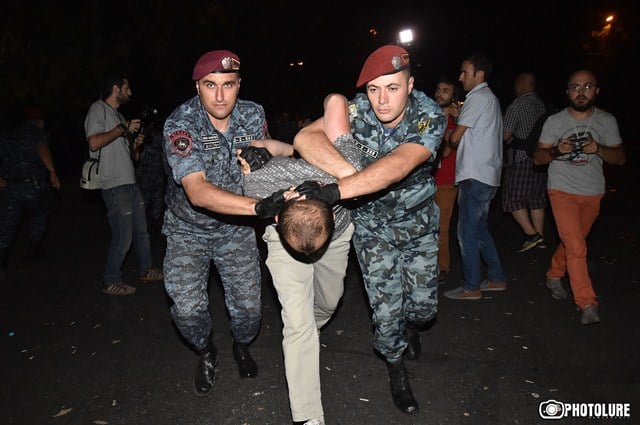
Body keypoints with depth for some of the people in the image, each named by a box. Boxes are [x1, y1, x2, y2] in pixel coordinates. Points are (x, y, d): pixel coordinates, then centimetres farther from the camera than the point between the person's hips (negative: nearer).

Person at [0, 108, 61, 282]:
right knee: (38, 217, 21)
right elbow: (41, 148, -20)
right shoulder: (37, 132, 0)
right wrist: (53, 172, -25)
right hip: (33, 187, -4)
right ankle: (33, 249, 30)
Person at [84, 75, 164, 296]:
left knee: (141, 230, 16)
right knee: (123, 237, -5)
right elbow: (94, 143, -20)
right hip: (115, 185, -9)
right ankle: (111, 282, 9)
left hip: (129, 182, 9)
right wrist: (123, 129, -15)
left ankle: (145, 270, 29)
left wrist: (135, 143, 6)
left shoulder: (117, 114, 21)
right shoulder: (98, 109, -5)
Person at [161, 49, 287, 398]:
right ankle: (206, 353, 28)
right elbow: (198, 192, -40)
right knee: (187, 308, -6)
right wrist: (259, 207, -53)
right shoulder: (180, 125, -26)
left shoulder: (253, 114, -12)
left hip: (236, 228, 3)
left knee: (248, 304, 1)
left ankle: (242, 345, 37)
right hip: (188, 229, -2)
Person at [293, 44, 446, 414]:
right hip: (373, 223, 0)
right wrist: (353, 176, -44)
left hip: (419, 218, 1)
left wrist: (337, 190, -54)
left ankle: (410, 325, 48)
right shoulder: (359, 110, -20)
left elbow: (397, 165, -43)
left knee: (423, 306, 9)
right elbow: (305, 137, -33)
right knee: (386, 308, 0)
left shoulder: (430, 116, -25)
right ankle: (397, 370, 30)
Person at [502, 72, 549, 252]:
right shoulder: (541, 104, 10)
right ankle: (540, 236, 18)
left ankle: (531, 234, -4)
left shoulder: (516, 106, -12)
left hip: (522, 158, -7)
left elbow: (505, 135, -13)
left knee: (513, 197, 2)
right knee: (536, 197, 14)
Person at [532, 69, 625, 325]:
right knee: (577, 248, -12)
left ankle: (554, 276, 41)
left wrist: (598, 149, -17)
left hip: (593, 193, 3)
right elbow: (537, 158, -1)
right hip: (562, 191, -3)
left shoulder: (607, 121, 2)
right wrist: (556, 151, -22)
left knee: (571, 243, 15)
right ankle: (588, 304, -5)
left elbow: (620, 158, 3)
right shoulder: (554, 121, -3)